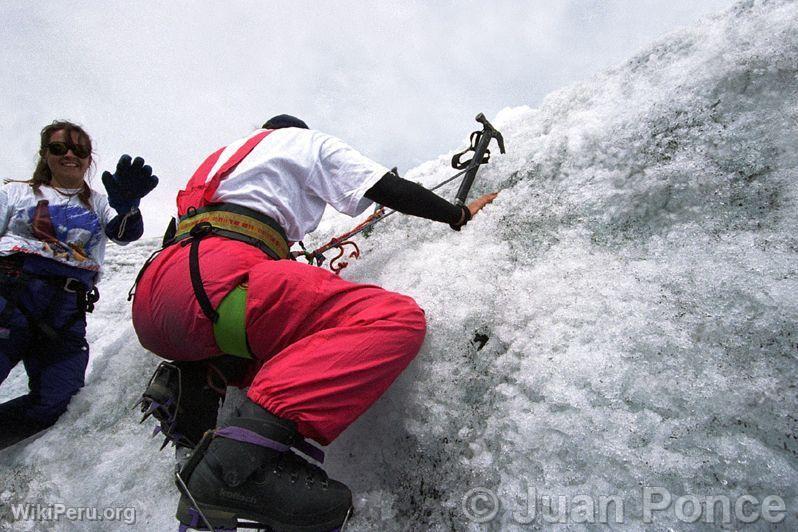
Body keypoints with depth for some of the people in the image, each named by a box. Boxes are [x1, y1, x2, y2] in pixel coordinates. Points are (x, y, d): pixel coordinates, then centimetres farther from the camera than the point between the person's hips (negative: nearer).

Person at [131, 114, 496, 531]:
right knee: (397, 318, -19)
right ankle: (238, 462, -34)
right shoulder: (307, 141, 23)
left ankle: (193, 381, 4)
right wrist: (459, 214, 29)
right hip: (212, 279, -9)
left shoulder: (225, 155, 41)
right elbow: (391, 189, 15)